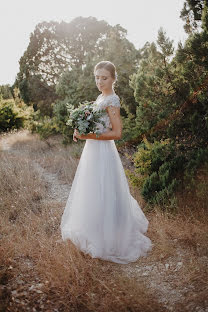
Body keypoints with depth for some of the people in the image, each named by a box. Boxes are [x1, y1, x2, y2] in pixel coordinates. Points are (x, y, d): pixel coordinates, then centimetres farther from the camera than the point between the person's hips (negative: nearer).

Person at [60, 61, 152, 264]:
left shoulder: (112, 100, -16)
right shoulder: (100, 97, 11)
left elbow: (117, 133, -21)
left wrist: (89, 136, -22)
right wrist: (81, 133, 1)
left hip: (103, 153, -10)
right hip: (92, 151, 10)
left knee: (102, 197, 1)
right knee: (91, 195, 20)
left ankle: (106, 242, 16)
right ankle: (95, 234, 39)